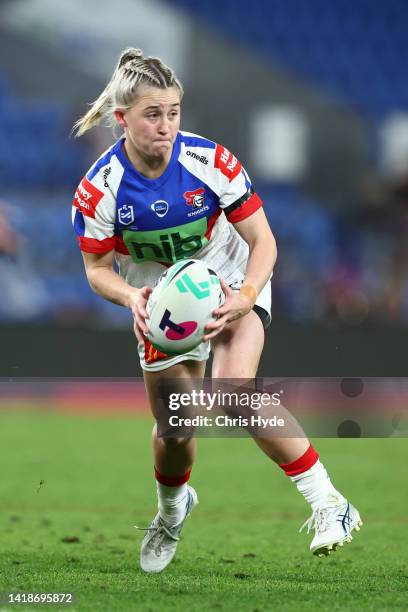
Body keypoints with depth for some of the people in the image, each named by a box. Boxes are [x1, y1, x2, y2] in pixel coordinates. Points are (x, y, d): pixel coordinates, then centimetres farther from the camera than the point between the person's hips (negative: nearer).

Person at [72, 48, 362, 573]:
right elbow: (97, 268, -8)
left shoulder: (210, 162, -25)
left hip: (232, 281, -2)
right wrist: (132, 298, -29)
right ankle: (171, 509, 39)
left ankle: (326, 502, -19)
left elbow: (263, 241, -15)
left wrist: (245, 298, -31)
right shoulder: (100, 189, -21)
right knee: (174, 427, 2)